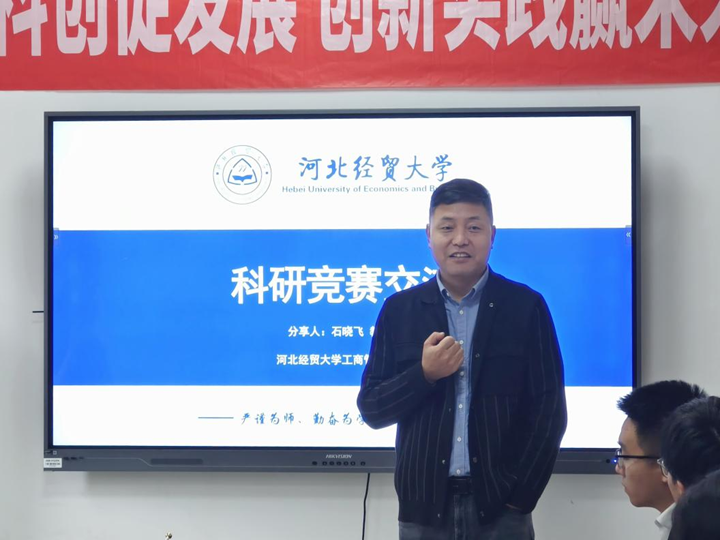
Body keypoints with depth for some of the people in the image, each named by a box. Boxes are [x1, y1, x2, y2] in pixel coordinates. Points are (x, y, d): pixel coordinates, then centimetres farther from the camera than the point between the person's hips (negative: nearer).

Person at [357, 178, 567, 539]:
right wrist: (424, 374, -12)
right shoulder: (399, 310, 7)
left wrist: (519, 497, -5)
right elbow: (371, 409, 5)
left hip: (500, 508, -1)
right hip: (424, 508, 2)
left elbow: (548, 411, 1)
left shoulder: (526, 306, 2)